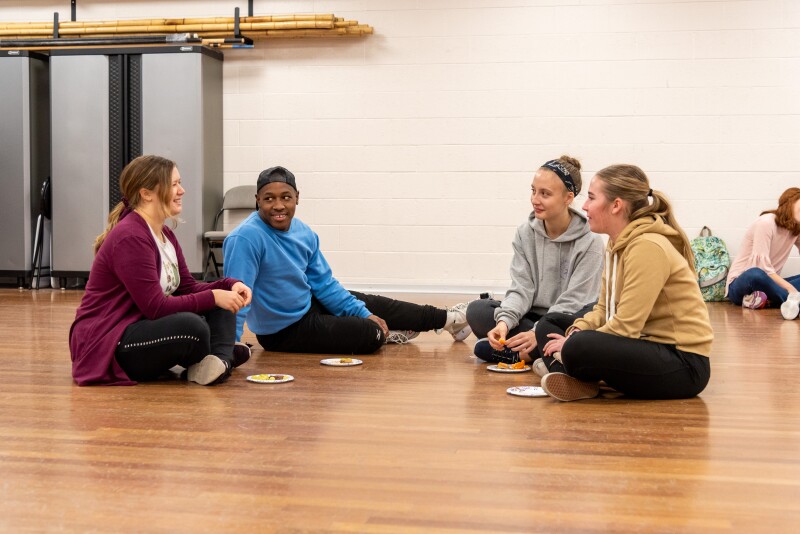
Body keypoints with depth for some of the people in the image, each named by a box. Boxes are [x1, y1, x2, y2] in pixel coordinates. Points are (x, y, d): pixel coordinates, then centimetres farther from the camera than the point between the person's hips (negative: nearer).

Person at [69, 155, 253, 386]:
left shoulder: (165, 235, 10)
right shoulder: (129, 238, -20)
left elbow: (187, 288, 7)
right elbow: (156, 307, -25)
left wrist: (229, 285, -10)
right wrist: (213, 297, -22)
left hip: (144, 327, 10)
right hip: (106, 344, -10)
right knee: (191, 327, -34)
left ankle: (221, 360, -20)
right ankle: (222, 354, -3)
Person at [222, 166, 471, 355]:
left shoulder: (303, 232, -5)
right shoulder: (245, 238, -28)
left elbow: (324, 283, 4)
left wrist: (364, 314, 3)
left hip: (308, 305, 7)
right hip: (285, 331, -7)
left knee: (375, 305, 15)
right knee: (370, 334, -9)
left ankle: (446, 319, 34)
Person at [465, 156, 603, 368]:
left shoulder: (590, 242, -12)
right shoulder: (525, 233, 3)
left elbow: (573, 302, -16)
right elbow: (521, 288, -4)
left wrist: (537, 333, -29)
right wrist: (505, 321, -25)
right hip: (531, 317, 6)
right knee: (477, 310, -20)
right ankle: (547, 353, -20)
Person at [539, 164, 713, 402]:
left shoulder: (647, 247, -21)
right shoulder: (617, 244, 9)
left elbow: (626, 326, -23)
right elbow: (603, 309, 12)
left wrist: (576, 343, -14)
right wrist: (576, 331, -7)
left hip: (684, 364, -10)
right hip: (651, 346, 10)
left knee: (577, 349, -30)